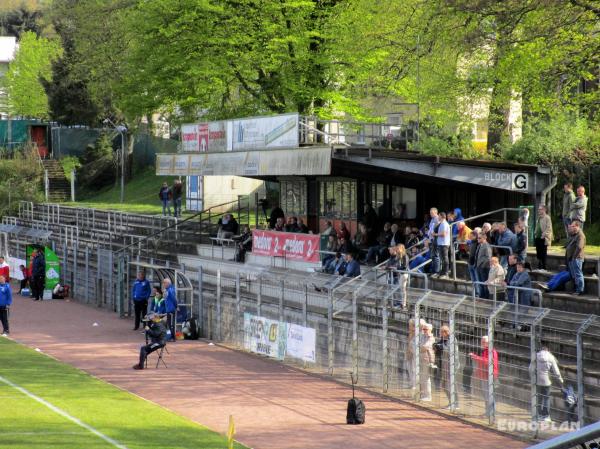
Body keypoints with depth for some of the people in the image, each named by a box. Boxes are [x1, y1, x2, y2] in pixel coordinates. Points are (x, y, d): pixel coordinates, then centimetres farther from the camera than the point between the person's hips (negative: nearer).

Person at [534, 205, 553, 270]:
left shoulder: (547, 218, -9)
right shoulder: (539, 218, 16)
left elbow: (549, 228, -15)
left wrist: (544, 234, -20)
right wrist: (535, 233, 11)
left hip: (543, 238, -8)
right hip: (538, 237, 8)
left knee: (543, 253, -4)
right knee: (538, 253, 10)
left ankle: (543, 267, 0)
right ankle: (539, 267, 17)